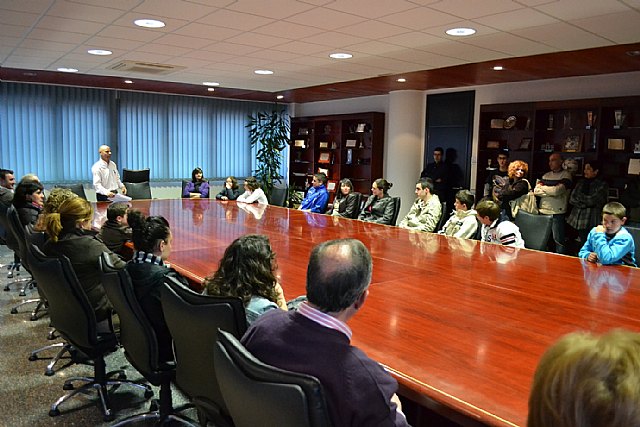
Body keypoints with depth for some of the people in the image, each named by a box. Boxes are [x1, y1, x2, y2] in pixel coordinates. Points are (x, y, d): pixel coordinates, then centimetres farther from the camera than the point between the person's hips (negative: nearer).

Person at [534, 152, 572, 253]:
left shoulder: (566, 175, -2)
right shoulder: (546, 175, 14)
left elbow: (557, 190, -15)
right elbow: (536, 190, 4)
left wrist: (542, 187, 0)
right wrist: (551, 192, -10)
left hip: (557, 213, -5)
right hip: (543, 211, 5)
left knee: (558, 240, -1)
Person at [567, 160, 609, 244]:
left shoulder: (602, 185, 0)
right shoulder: (581, 182, 14)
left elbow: (593, 200, -10)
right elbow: (571, 199, 5)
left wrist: (579, 197, 3)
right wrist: (585, 203, -7)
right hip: (576, 220, 4)